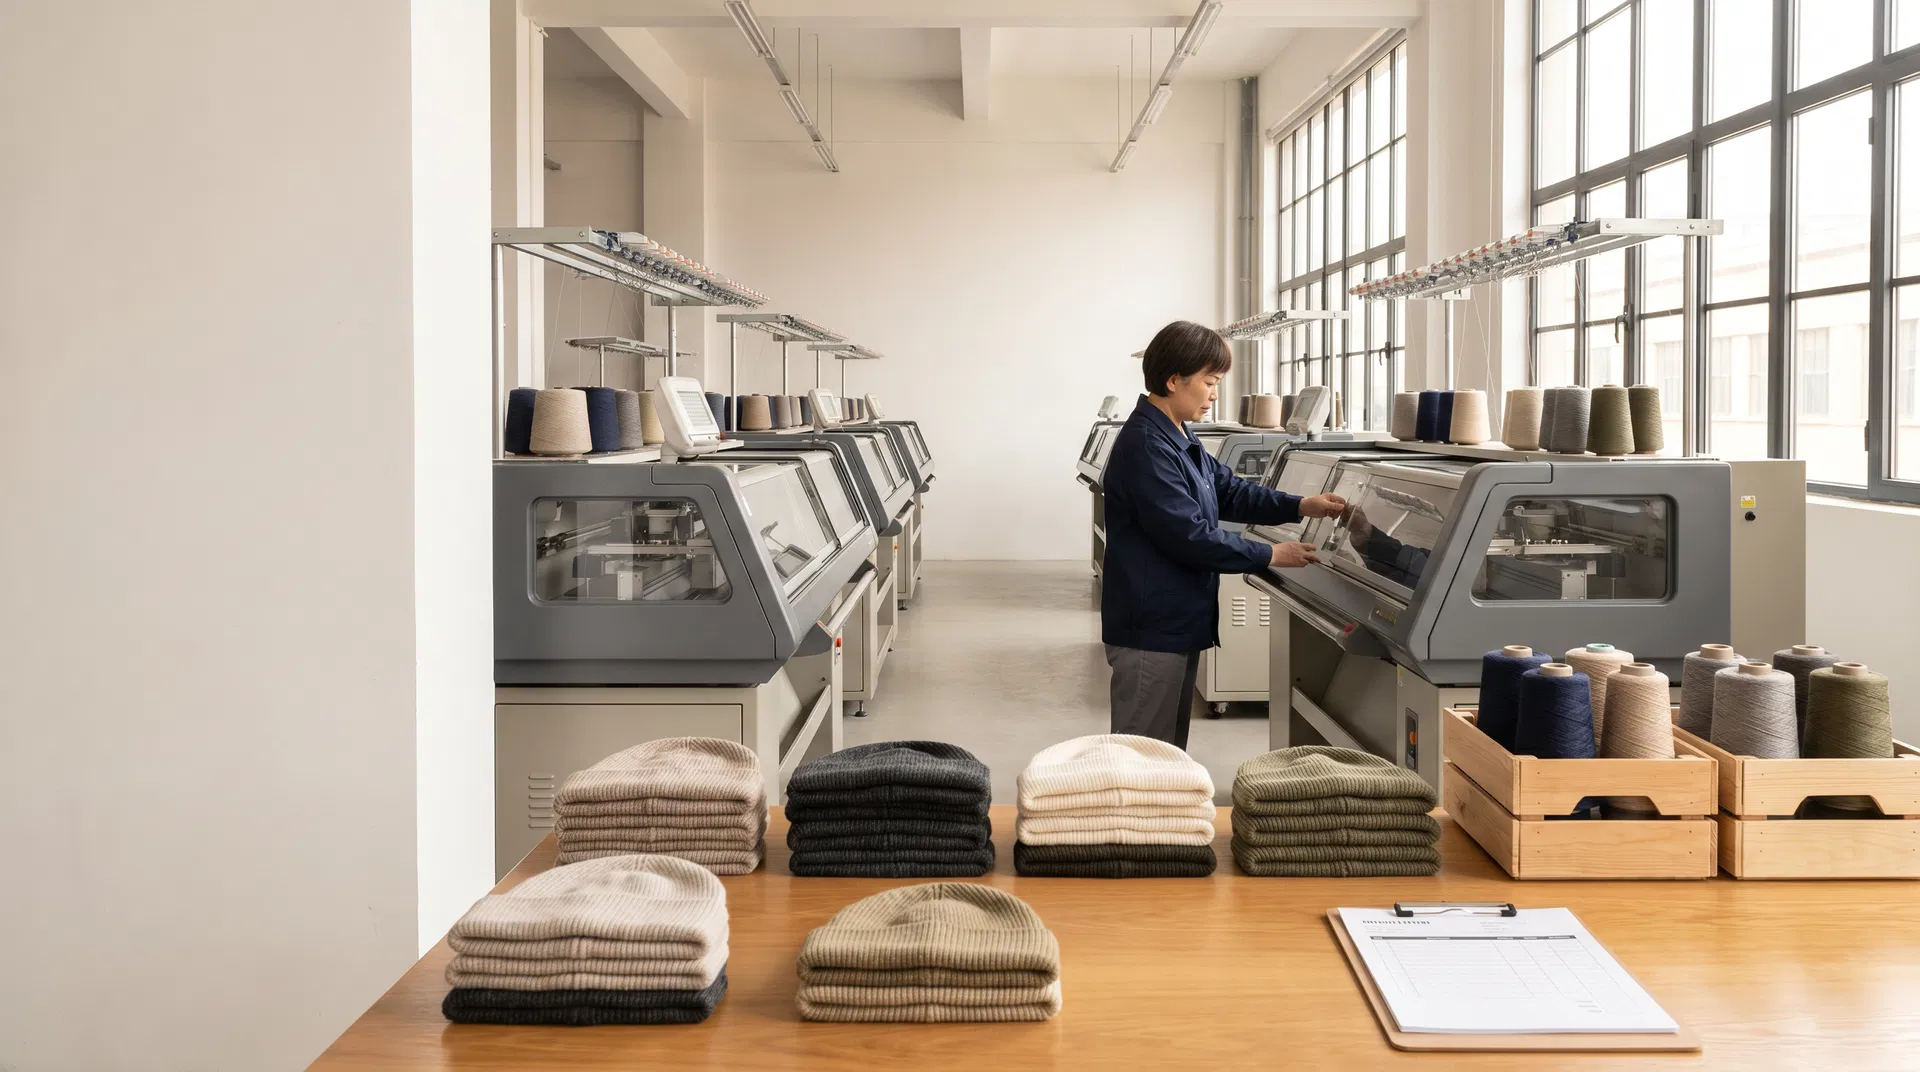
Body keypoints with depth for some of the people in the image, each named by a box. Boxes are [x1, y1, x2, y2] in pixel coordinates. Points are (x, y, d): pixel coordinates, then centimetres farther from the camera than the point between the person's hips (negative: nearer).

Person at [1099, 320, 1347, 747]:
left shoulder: (1178, 439, 11)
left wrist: (1300, 507, 6)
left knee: (1170, 748, 18)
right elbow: (1189, 536, -24)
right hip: (1151, 629, -11)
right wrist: (1271, 556, -16)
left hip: (1177, 623, 11)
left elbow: (1229, 491, 19)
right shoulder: (1145, 446, -22)